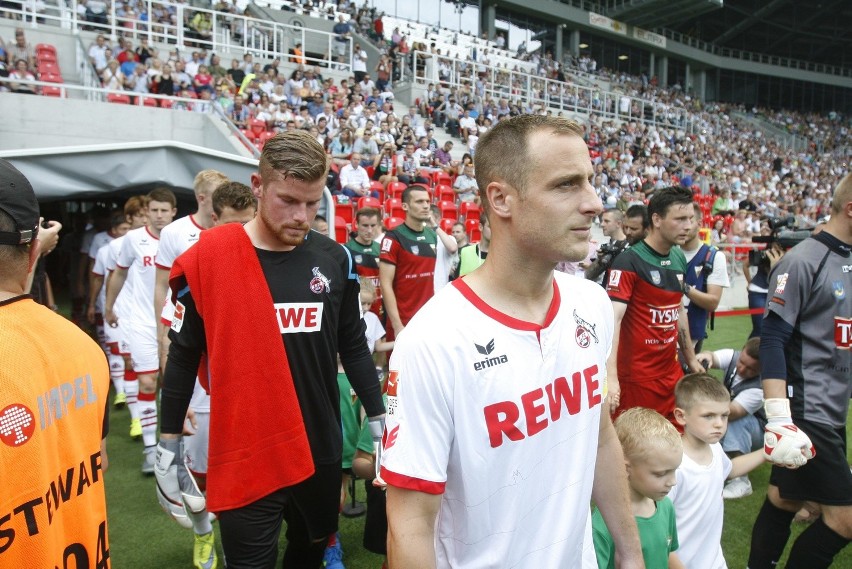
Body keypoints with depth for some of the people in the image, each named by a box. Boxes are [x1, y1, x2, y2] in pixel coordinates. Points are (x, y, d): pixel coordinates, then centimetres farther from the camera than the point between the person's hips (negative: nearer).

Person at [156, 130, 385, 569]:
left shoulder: (335, 259, -3)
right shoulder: (207, 258, -11)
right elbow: (183, 357, -1)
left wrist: (378, 416, 8)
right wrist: (169, 442, 3)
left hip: (321, 449, 4)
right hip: (243, 458, -3)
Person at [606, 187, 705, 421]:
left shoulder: (679, 259, 9)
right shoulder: (629, 261, -15)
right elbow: (613, 319, -24)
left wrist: (690, 358, 22)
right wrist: (611, 377, -33)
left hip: (672, 373, 7)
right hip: (637, 377, -7)